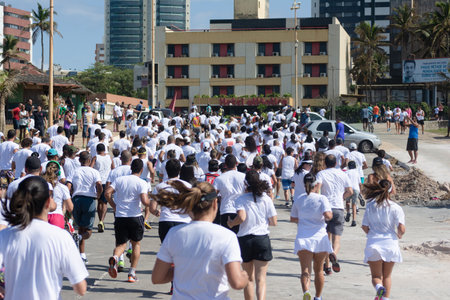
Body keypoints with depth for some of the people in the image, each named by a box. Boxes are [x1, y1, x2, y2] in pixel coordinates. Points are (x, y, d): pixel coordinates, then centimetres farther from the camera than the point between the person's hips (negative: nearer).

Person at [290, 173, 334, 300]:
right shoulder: (321, 198, -3)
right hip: (320, 237, 0)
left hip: (303, 238, 0)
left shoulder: (298, 199, 7)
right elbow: (328, 215, -17)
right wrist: (330, 215, 5)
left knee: (305, 270, -8)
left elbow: (293, 219, 14)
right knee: (318, 270, 17)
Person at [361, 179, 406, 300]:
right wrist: (399, 236, 10)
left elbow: (365, 227, 1)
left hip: (373, 244, 0)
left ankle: (379, 287, -22)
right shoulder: (395, 207, -5)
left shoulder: (370, 206, 1)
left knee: (376, 276, 8)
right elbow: (401, 228, -13)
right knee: (387, 276, 20)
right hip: (390, 244, 0)